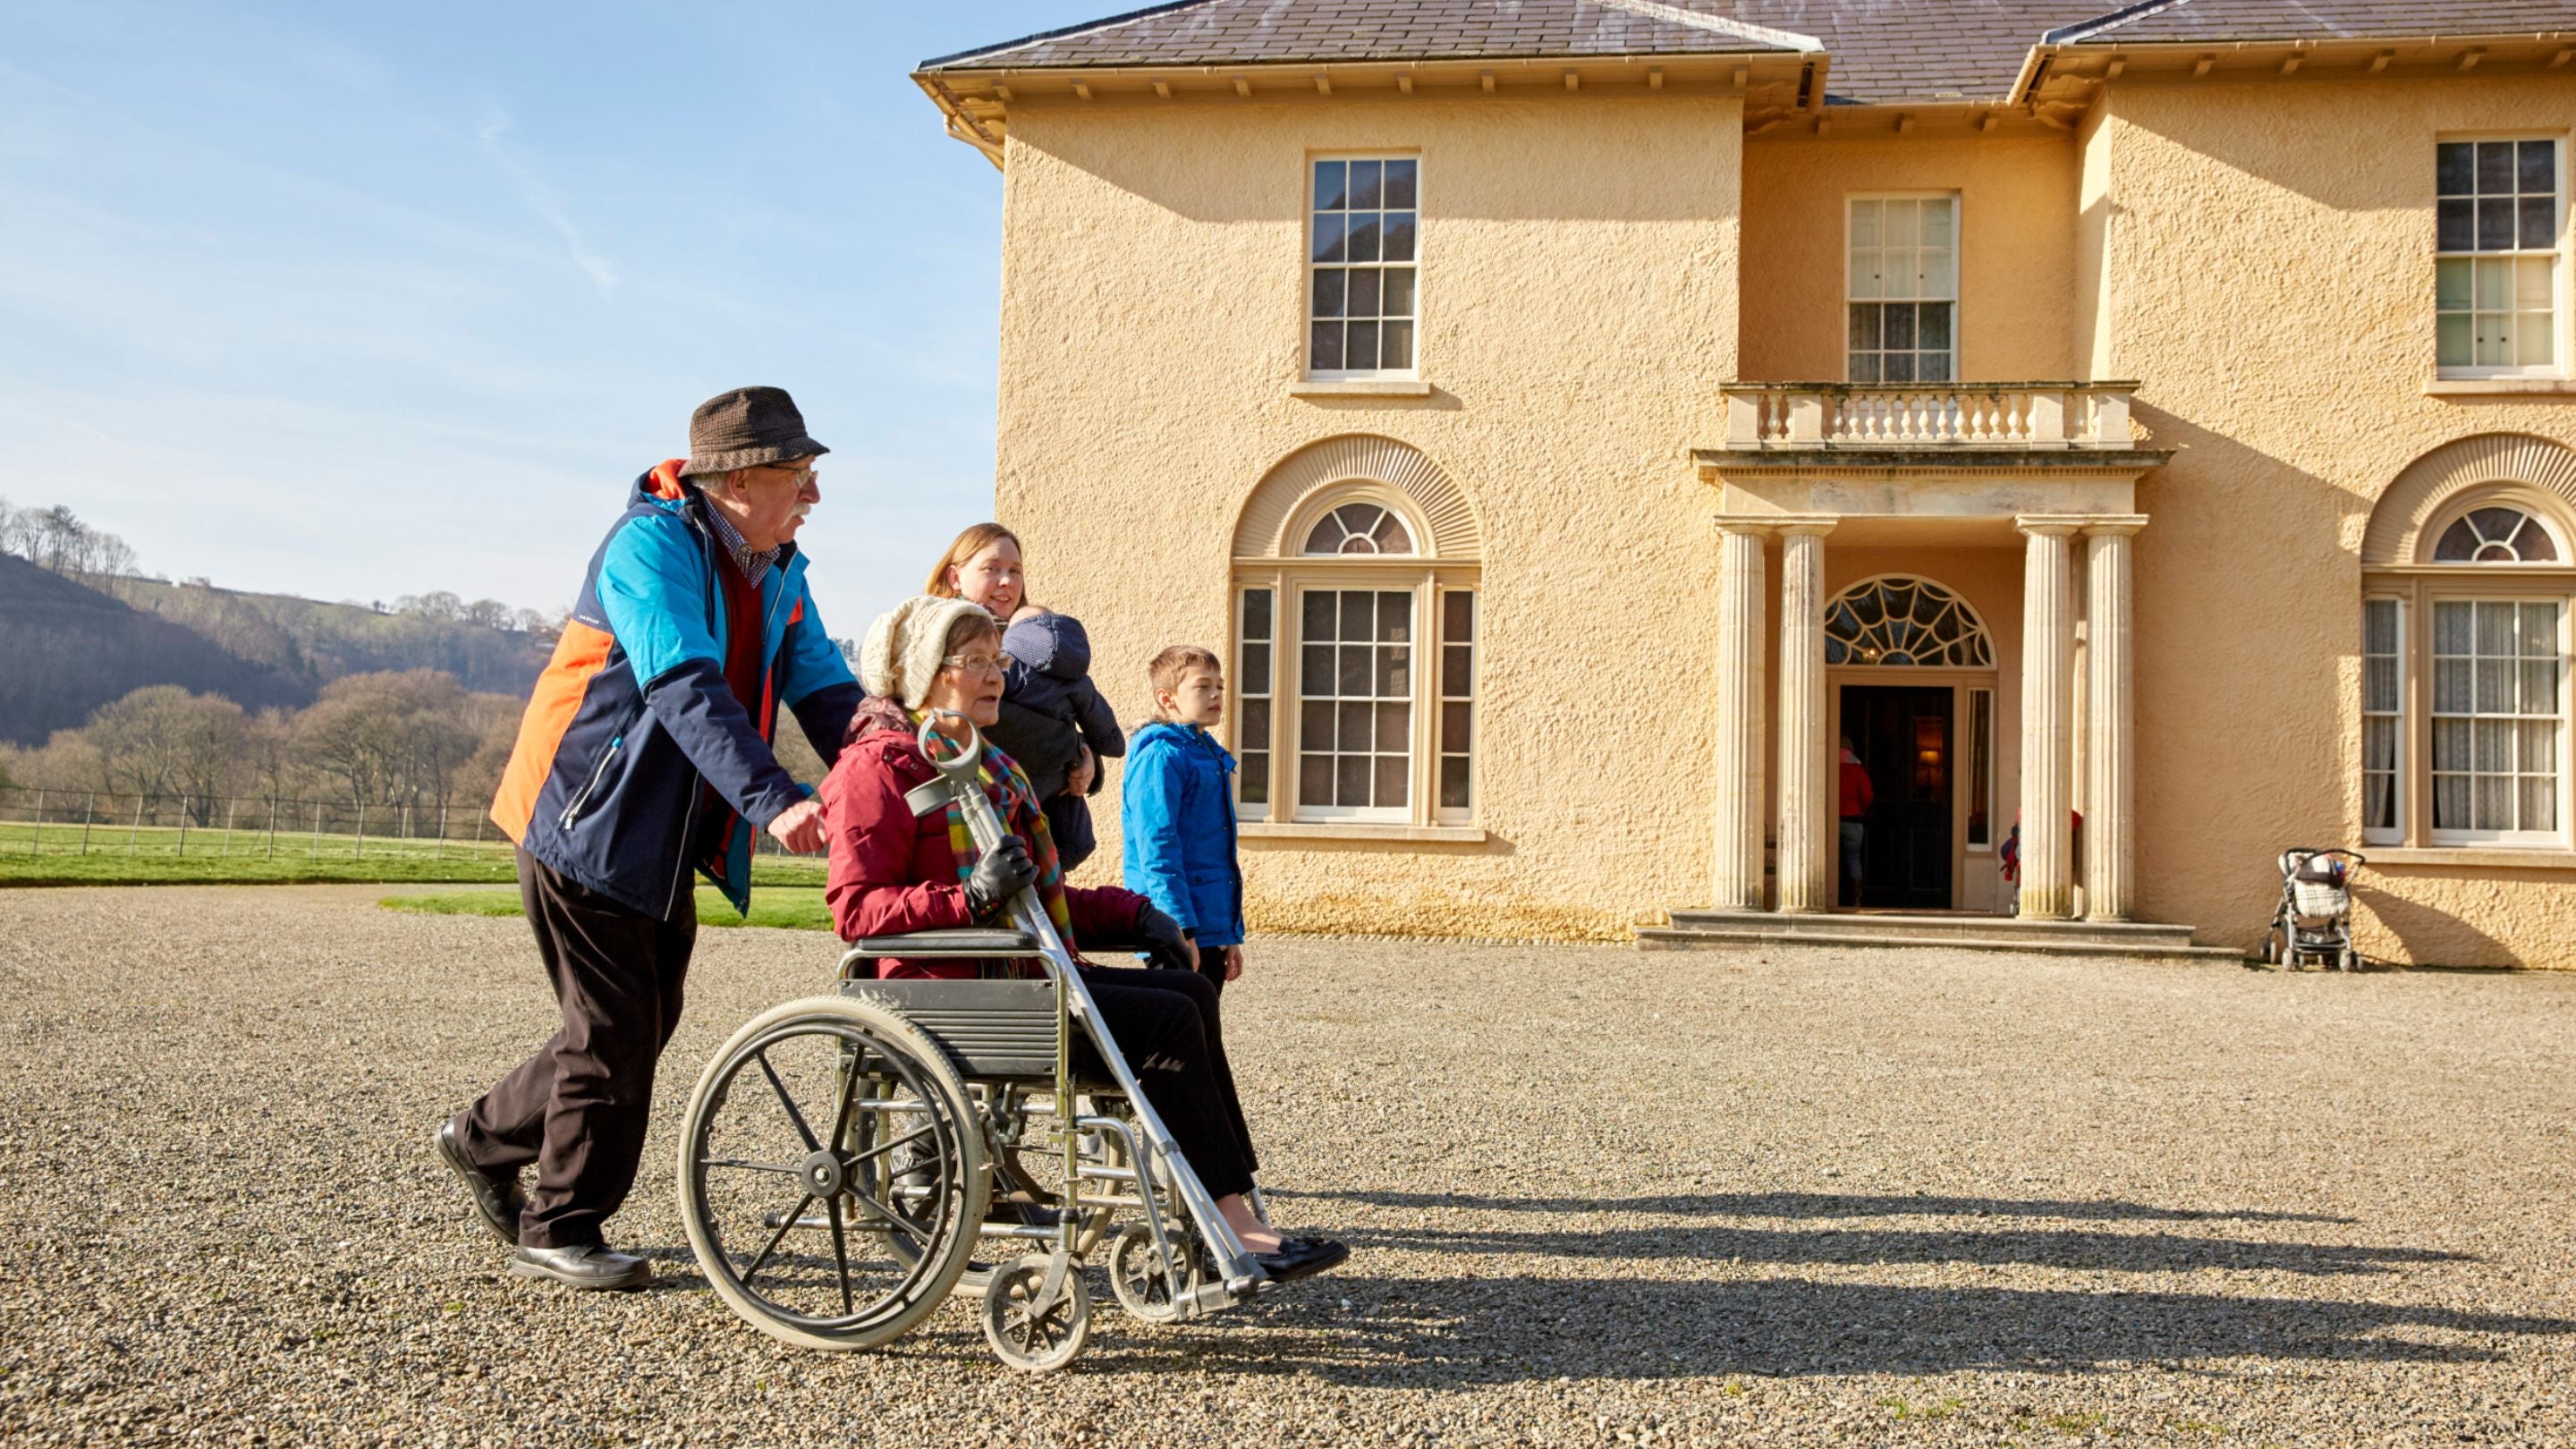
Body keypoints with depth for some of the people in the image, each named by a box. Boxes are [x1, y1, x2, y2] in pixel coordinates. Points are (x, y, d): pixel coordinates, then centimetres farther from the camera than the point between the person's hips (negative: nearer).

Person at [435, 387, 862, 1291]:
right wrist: (773, 801, -44)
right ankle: (560, 1232, 14)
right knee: (615, 1029, -3)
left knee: (643, 1023, 14)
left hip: (667, 836, 9)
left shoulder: (779, 572, 7)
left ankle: (487, 1140, 35)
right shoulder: (653, 543, -20)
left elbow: (828, 693, 2)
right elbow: (686, 688, -34)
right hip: (590, 820, -8)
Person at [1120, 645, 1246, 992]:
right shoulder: (1161, 757, -11)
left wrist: (1233, 936, 20)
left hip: (1213, 930, 8)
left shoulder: (1211, 755, 17)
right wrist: (1180, 930, -22)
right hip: (1181, 931, -8)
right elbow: (1157, 849, -17)